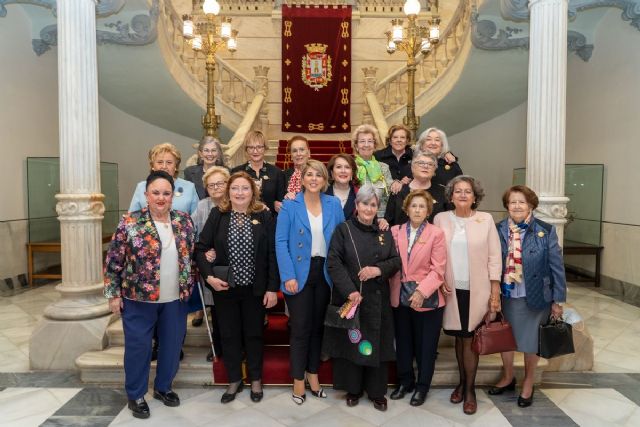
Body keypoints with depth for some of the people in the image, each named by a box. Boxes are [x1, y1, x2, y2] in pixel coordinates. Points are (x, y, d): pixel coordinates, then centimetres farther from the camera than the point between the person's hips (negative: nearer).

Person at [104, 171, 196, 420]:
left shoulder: (184, 221, 1)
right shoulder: (130, 223, -10)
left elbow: (192, 254, 12)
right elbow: (113, 262, -7)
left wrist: (189, 286, 8)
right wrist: (113, 294, -7)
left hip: (175, 298, 4)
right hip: (138, 298, -3)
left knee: (172, 345, 14)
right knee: (138, 347, 8)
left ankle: (163, 387, 35)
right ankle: (135, 395, 28)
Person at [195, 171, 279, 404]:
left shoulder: (264, 216, -6)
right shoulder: (217, 215, -4)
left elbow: (272, 254, -6)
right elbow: (200, 248, -3)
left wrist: (272, 288, -8)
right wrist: (208, 276, -15)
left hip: (255, 288, -1)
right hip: (224, 287, 1)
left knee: (253, 334, 14)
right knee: (229, 335, 13)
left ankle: (256, 380, 33)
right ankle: (234, 381, 32)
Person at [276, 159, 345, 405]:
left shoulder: (334, 205, 4)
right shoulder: (290, 205, -5)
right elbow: (281, 242, -9)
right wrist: (288, 276, -18)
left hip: (325, 272, 3)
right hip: (299, 273, -3)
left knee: (318, 325, 14)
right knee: (301, 327, 3)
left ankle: (313, 374, 31)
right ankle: (298, 379, 20)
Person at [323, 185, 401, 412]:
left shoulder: (385, 233, 7)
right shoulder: (343, 230, -3)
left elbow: (396, 261, 7)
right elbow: (333, 263, -9)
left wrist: (379, 269, -14)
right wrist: (349, 290, -19)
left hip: (377, 299, 2)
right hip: (349, 297, -2)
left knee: (377, 343, 7)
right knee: (350, 341, 7)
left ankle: (377, 391, 24)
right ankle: (353, 388, 25)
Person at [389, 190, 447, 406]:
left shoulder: (436, 234, -7)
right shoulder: (395, 231, 4)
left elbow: (438, 270, -12)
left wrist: (421, 291, -20)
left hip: (427, 299, -3)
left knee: (425, 345, 10)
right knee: (403, 342, 15)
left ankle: (422, 386, 26)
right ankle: (405, 381, 33)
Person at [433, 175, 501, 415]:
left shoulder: (486, 220, -2)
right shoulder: (440, 219, 0)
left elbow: (494, 257, -2)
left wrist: (495, 292, -5)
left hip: (477, 290, -1)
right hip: (452, 289, 2)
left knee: (469, 339, 2)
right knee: (459, 338, 11)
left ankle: (470, 389, 17)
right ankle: (462, 381, 30)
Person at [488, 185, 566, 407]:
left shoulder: (546, 231, -9)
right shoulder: (497, 230, -4)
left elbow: (557, 267, -6)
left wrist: (558, 300, -6)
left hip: (534, 297, -2)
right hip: (505, 296, 2)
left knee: (530, 342, 14)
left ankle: (528, 384, 38)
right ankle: (507, 377, 42)